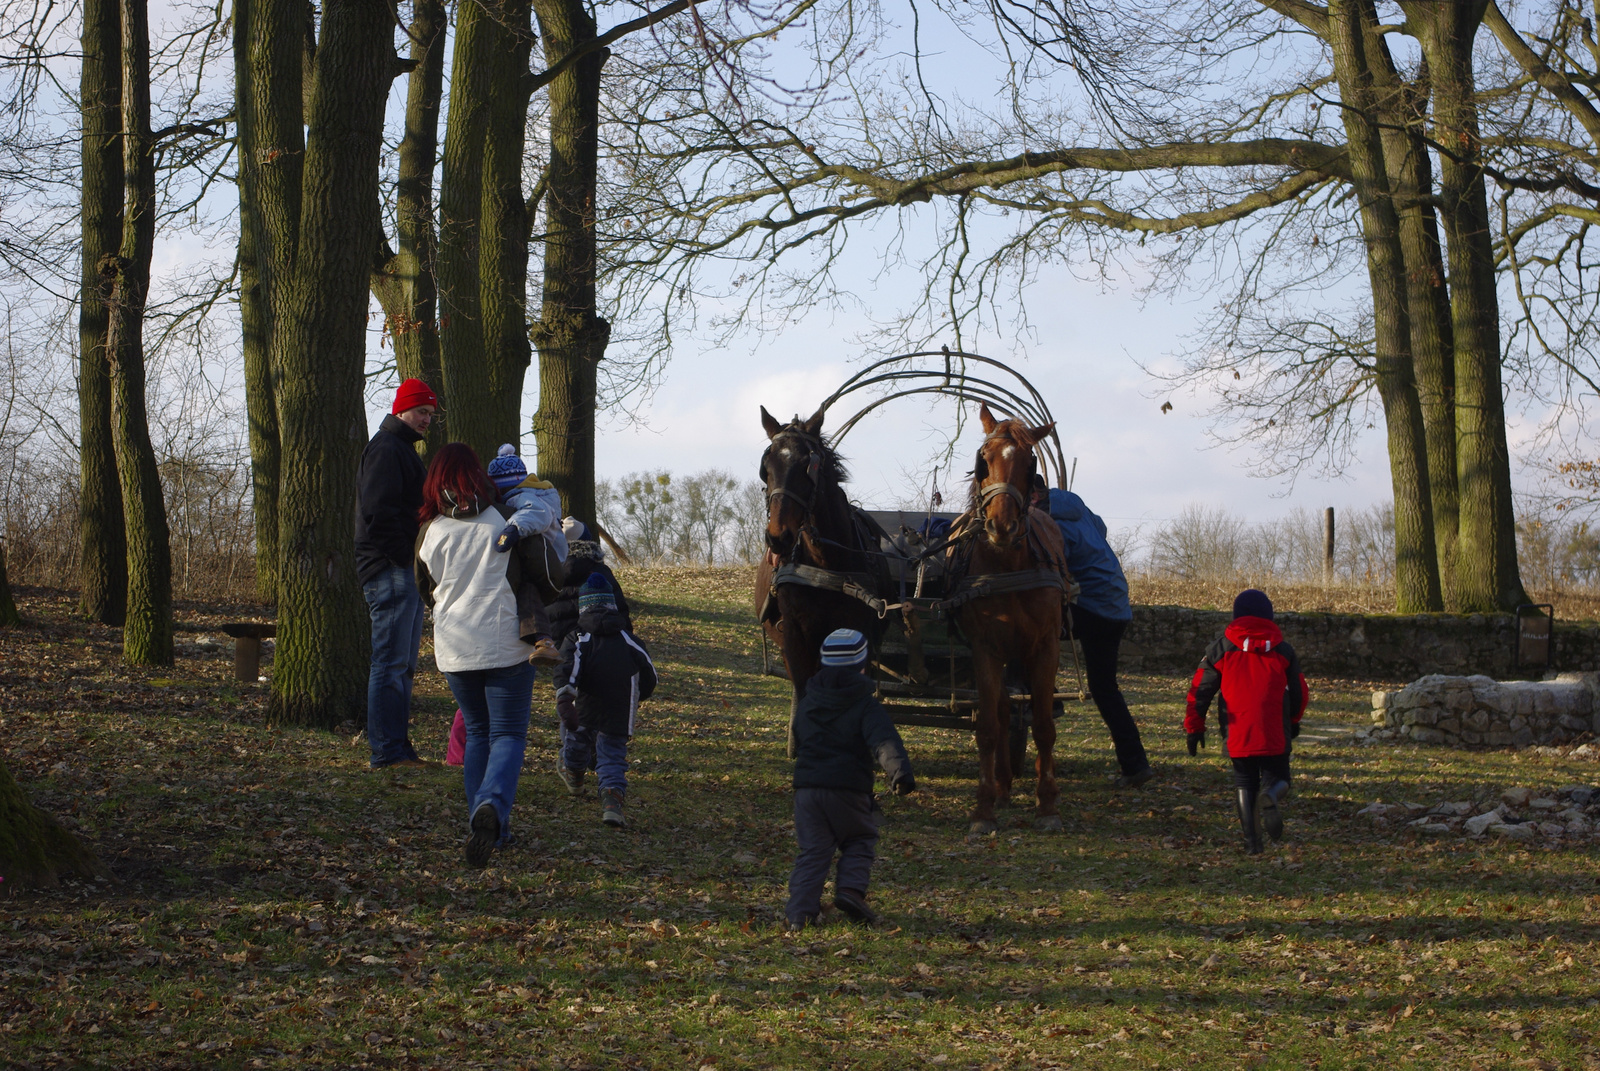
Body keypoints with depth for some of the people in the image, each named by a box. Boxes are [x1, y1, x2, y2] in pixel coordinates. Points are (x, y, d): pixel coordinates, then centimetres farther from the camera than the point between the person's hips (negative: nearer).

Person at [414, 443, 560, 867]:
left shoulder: (430, 531, 1)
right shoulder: (506, 520, -5)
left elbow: (426, 589, 15)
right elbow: (539, 572, 0)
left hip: (454, 649, 3)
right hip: (506, 643, -3)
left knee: (478, 732, 18)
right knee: (508, 734, 1)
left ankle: (489, 829, 12)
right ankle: (492, 806, -28)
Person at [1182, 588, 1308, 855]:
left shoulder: (1221, 650, 6)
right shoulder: (1283, 651, 9)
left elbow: (1201, 690, 5)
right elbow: (1298, 692, 18)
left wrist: (1194, 726, 15)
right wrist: (1293, 721, 36)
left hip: (1237, 735, 0)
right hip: (1275, 735, 0)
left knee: (1245, 783, 13)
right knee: (1278, 779, 12)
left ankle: (1252, 841, -2)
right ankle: (1271, 797, -26)